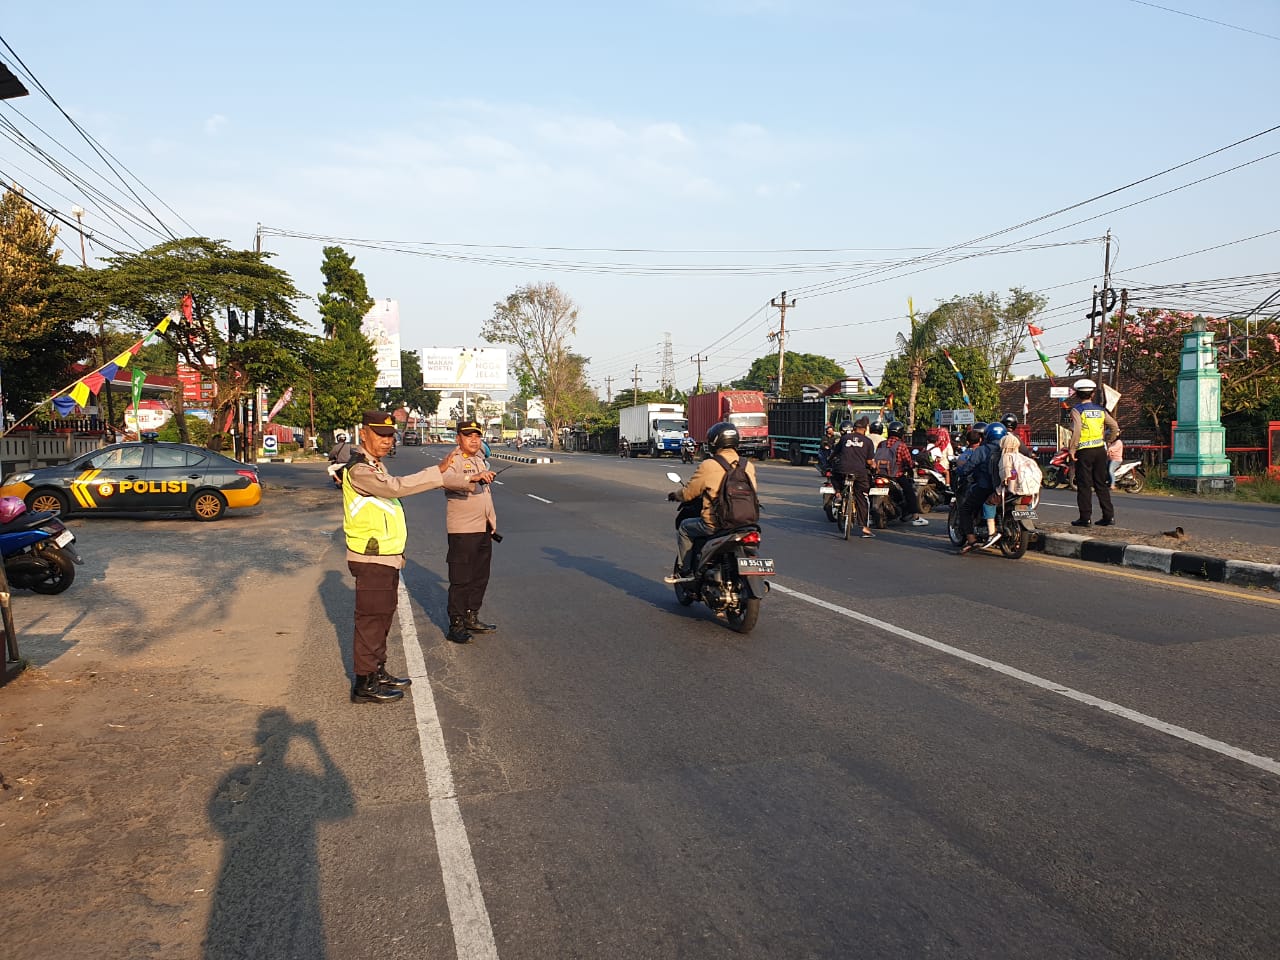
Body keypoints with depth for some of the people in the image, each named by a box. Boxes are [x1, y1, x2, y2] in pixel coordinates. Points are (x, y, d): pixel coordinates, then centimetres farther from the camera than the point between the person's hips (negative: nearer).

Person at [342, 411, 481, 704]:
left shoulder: (375, 466, 16)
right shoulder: (358, 470, -18)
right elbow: (395, 487, -32)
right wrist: (438, 472, -32)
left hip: (386, 557, 10)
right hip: (371, 559, -10)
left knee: (382, 617, 18)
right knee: (370, 619, -5)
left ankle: (377, 672, 29)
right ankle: (365, 684, 2)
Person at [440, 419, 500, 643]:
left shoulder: (481, 461, 17)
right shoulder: (454, 460, -10)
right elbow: (446, 478, -34)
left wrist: (492, 522, 24)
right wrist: (473, 478, -49)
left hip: (483, 529, 8)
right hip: (462, 530, -8)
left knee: (480, 578, 15)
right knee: (461, 580, -4)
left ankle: (471, 619, 27)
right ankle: (456, 626, 3)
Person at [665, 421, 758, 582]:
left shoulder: (708, 466, -11)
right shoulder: (748, 466, 3)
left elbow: (688, 493, -3)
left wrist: (674, 495, 19)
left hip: (715, 525, -5)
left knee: (684, 527, 19)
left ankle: (684, 571, 19)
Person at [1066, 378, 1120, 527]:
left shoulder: (1077, 410, -8)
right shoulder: (1100, 409, 9)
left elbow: (1076, 431, -19)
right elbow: (1115, 427, 7)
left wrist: (1071, 450, -13)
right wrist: (1106, 440, 18)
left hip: (1084, 452, -5)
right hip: (1100, 450, 5)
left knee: (1084, 485, 0)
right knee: (1101, 484, 12)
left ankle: (1085, 517, 1)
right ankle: (1109, 516, 11)